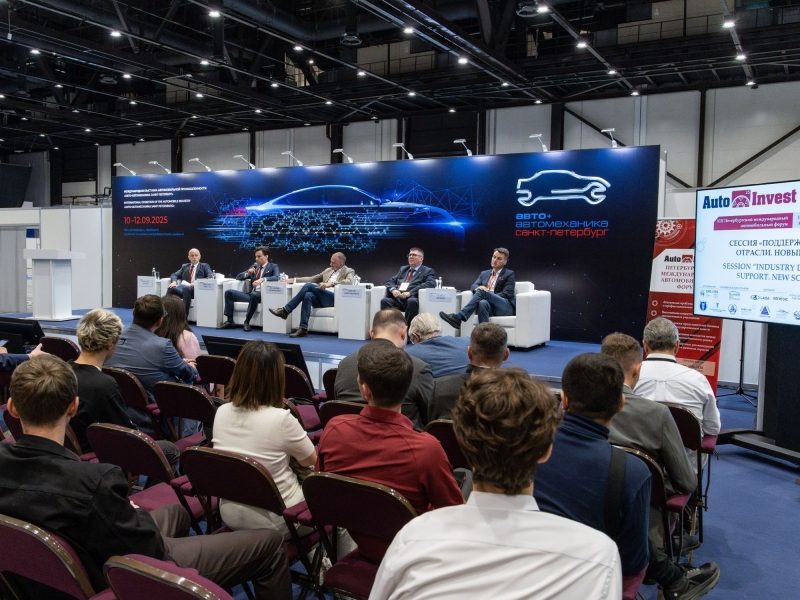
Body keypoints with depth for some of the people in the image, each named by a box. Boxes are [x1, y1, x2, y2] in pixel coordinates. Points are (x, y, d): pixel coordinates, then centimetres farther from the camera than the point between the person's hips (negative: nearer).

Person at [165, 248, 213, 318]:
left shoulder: (204, 266, 15)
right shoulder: (184, 266, 27)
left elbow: (211, 277, -2)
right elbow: (174, 275, 19)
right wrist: (174, 282, -6)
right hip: (183, 288, 4)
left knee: (186, 289, -37)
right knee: (171, 288, -28)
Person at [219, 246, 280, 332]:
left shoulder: (273, 267, 6)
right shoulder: (254, 266, 21)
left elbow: (277, 277, -16)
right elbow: (238, 277, 22)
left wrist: (263, 279, -31)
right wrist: (248, 273, 0)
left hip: (262, 295, -6)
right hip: (251, 294, 6)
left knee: (254, 295, -39)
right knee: (228, 292, -9)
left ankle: (246, 322, -25)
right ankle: (230, 321, -11)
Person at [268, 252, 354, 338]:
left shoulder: (349, 271, 7)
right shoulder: (328, 270, 26)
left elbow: (349, 282, -16)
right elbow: (312, 279, 25)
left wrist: (331, 283, -29)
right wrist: (294, 280, 15)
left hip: (334, 299, -6)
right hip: (322, 298, 6)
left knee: (309, 285, -23)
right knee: (308, 295, -31)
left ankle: (285, 311, -20)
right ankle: (303, 328, -35)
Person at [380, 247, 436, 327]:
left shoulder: (428, 271, 12)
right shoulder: (403, 269, 29)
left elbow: (431, 283, -8)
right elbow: (390, 281, 22)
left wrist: (410, 293, -18)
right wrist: (393, 289, -6)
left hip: (412, 299, -4)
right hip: (397, 299, 4)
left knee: (411, 301, -38)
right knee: (385, 301, -26)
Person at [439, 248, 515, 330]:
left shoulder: (509, 274, 10)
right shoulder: (484, 274, 25)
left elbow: (507, 294, -3)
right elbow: (473, 286, 11)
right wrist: (478, 288, -17)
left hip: (506, 307, -3)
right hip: (490, 307, 3)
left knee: (482, 291, -30)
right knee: (483, 303, -37)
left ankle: (458, 317, -39)